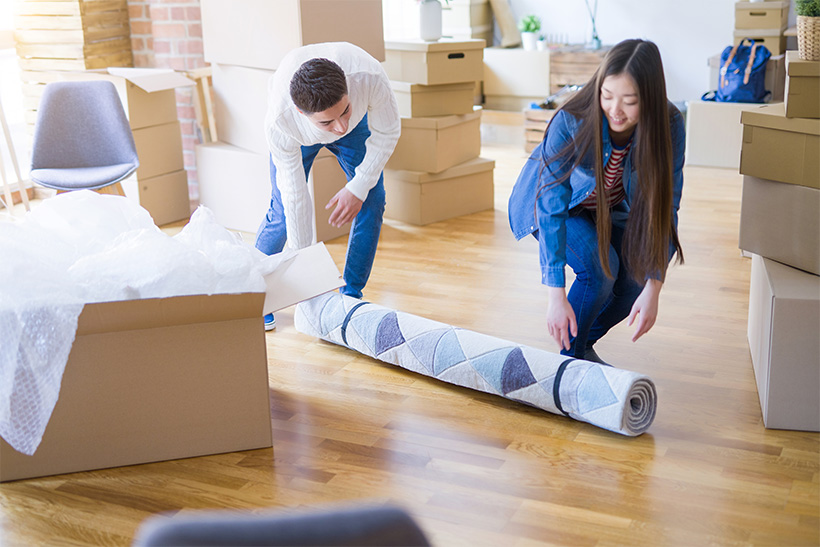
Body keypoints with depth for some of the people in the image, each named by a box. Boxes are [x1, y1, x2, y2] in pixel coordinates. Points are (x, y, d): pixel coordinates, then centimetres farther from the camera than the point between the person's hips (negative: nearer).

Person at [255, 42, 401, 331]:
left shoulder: (369, 77, -44)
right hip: (300, 133, -2)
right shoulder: (279, 119, -42)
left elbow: (387, 132, -21)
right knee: (283, 209, -11)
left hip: (359, 124, 2)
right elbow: (294, 191, -29)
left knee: (372, 200, -10)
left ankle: (352, 294, 5)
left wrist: (358, 187, -23)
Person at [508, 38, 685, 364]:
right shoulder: (570, 123, -36)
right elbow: (552, 207, -38)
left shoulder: (668, 126, -27)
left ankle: (584, 343, 13)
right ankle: (571, 356, -5)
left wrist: (653, 289, -31)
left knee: (639, 273, -13)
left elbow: (665, 207, -23)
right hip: (552, 202, -4)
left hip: (609, 207, 4)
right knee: (600, 264, -27)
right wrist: (556, 297, -43)